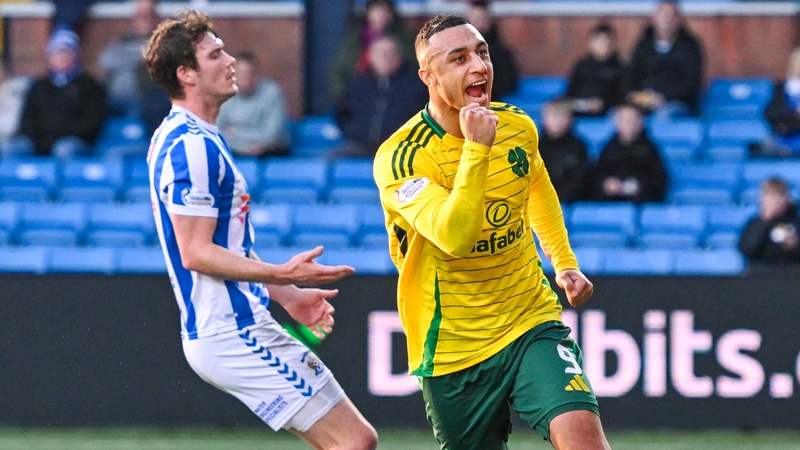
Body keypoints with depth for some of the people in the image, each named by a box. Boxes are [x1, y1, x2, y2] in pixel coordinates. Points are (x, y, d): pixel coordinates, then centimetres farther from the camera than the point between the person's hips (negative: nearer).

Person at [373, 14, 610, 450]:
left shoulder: (518, 127, 0)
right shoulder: (400, 157, -18)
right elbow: (455, 236, -34)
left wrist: (565, 262, 23)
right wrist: (476, 148, -35)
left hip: (532, 321, 3)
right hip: (453, 346, -3)